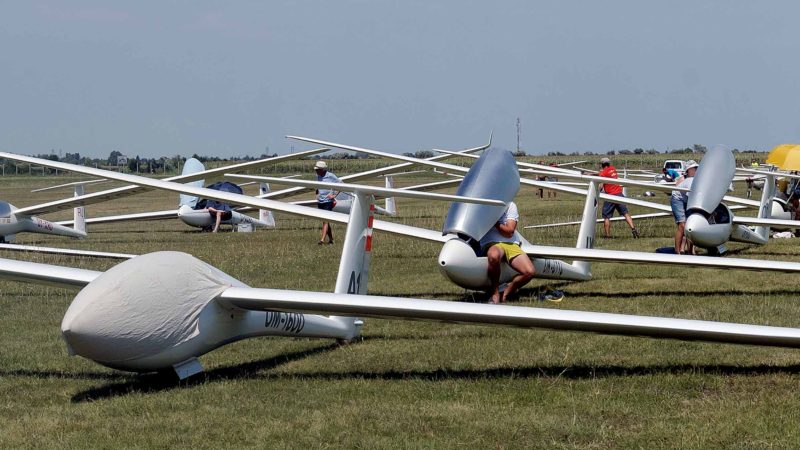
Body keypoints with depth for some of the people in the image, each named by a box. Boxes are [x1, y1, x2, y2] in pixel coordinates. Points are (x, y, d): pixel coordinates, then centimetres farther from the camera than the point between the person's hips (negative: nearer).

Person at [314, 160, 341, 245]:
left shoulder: (330, 176, -9)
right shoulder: (318, 177, 9)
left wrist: (334, 194, -8)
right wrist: (317, 194, 13)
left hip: (328, 201, -7)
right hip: (320, 202, 7)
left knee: (325, 220, -13)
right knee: (325, 221, 10)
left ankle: (322, 239, -20)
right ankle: (330, 239, 18)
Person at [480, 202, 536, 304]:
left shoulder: (510, 206, 5)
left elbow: (509, 232, -2)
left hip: (511, 244, 3)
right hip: (491, 244, -3)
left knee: (530, 272, -21)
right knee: (494, 255, -43)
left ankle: (504, 295, 2)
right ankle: (495, 292, -20)